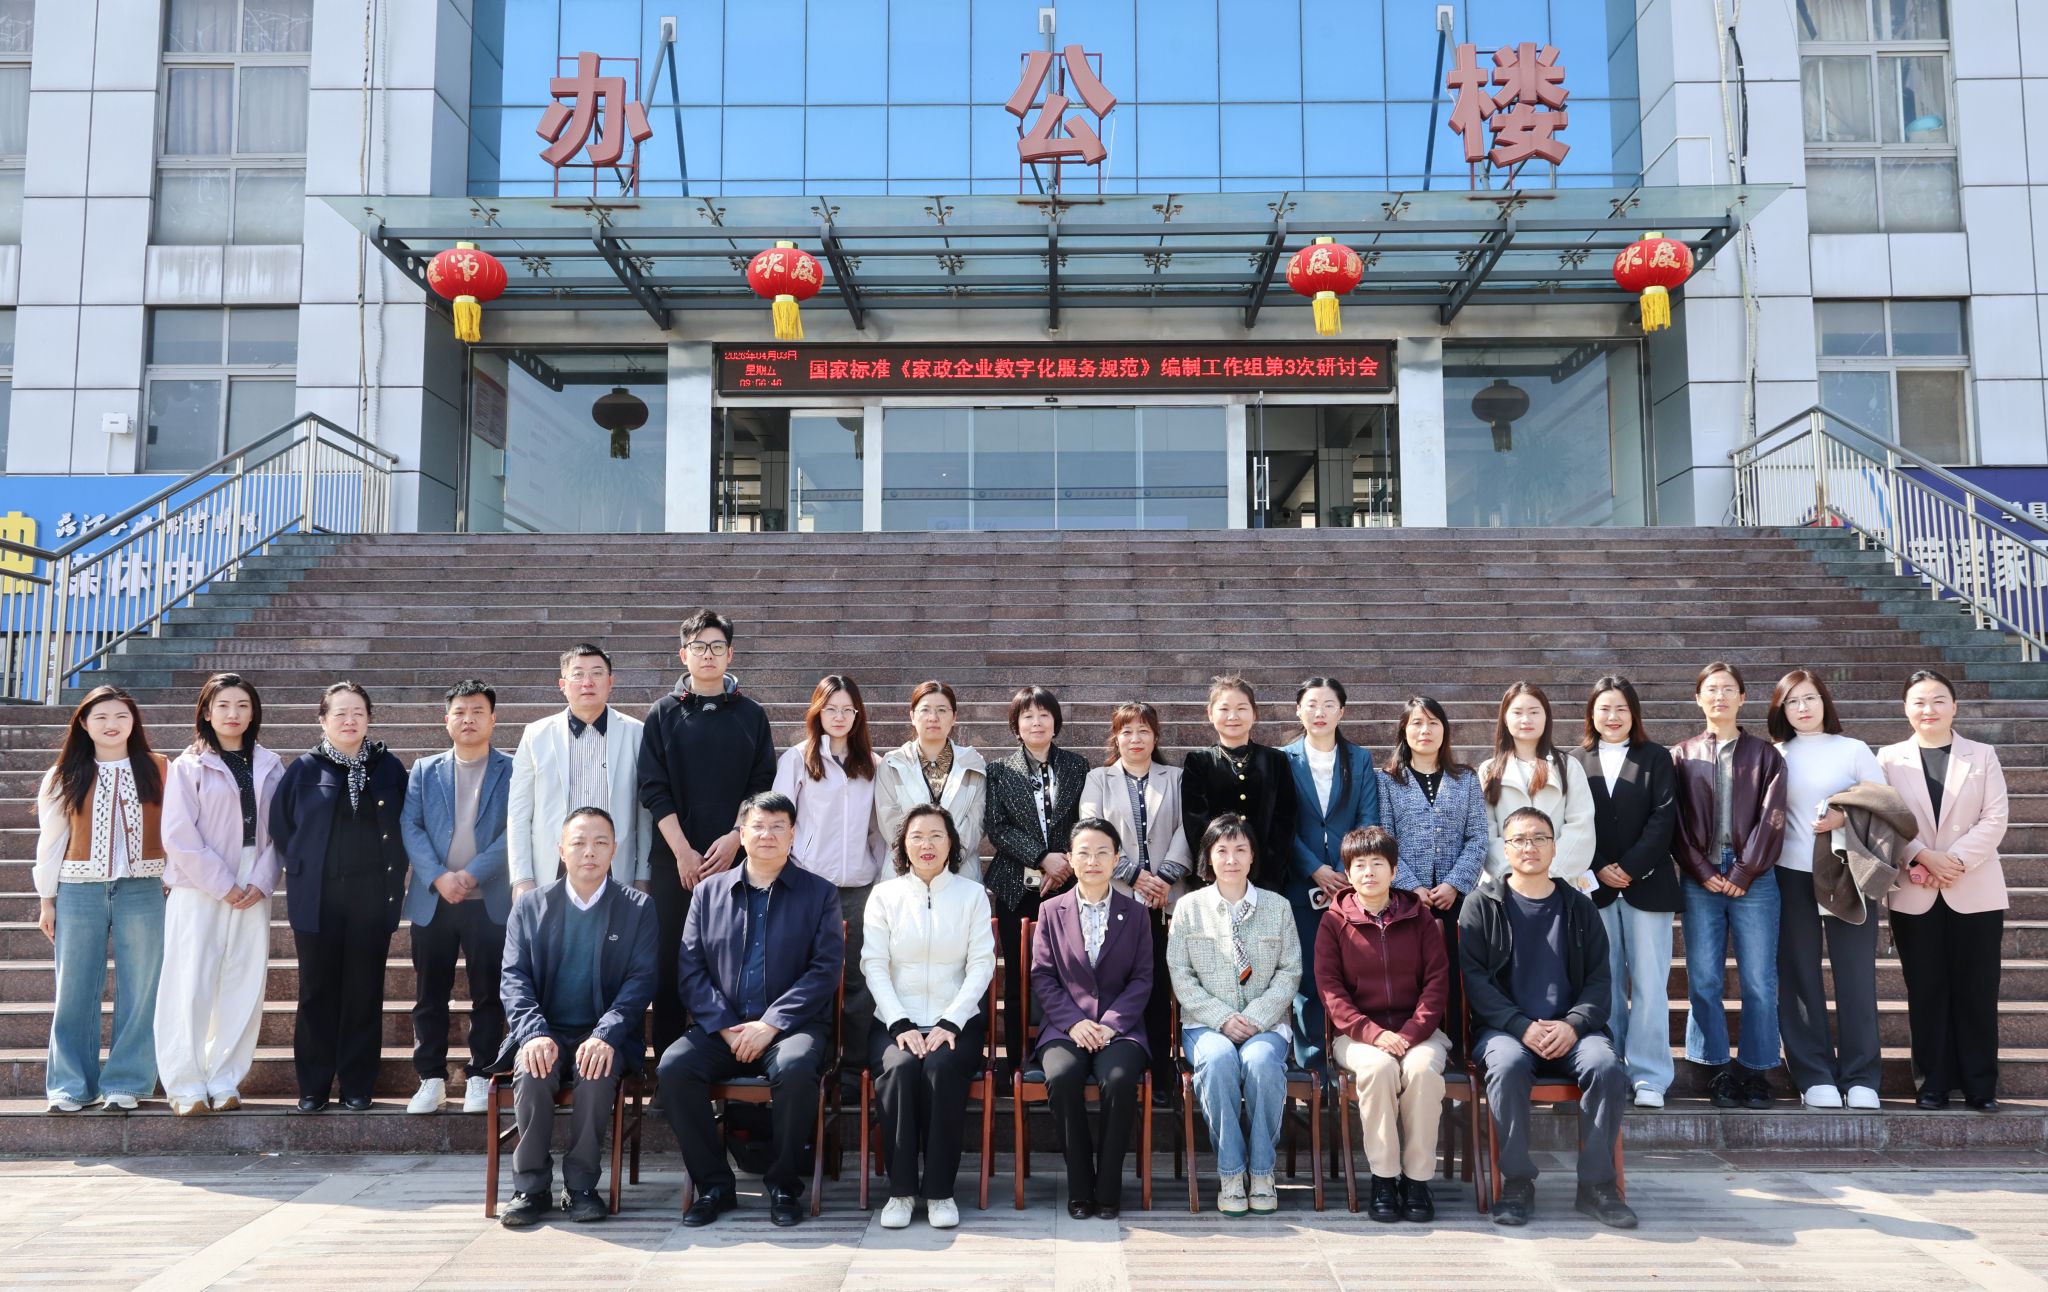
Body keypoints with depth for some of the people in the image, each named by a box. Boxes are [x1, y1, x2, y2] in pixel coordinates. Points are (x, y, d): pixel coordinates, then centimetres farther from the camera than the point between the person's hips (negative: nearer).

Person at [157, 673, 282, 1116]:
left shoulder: (270, 767, 9)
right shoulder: (188, 766, 0)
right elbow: (179, 835, -6)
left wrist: (261, 881, -7)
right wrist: (222, 885, -11)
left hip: (252, 892, 3)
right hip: (198, 891, -3)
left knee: (243, 987, 2)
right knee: (191, 985, -4)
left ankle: (224, 1079, 11)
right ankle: (185, 1084, 3)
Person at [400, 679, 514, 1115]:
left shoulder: (511, 772, 3)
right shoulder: (424, 771, 11)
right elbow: (410, 826, 1)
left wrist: (472, 874, -16)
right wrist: (438, 877, -14)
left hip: (490, 900, -2)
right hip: (432, 899, 2)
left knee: (489, 994, 3)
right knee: (429, 994, 7)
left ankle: (479, 1078, 13)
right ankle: (431, 1079, 16)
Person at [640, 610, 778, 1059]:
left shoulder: (751, 715, 9)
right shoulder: (664, 713, 7)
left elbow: (763, 787, 6)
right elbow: (653, 789, 1)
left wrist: (735, 837, -8)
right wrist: (683, 852, -8)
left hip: (735, 858, 0)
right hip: (673, 861, 0)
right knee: (670, 966, 1)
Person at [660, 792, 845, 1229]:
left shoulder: (819, 893, 8)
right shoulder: (709, 891, 14)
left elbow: (826, 968, -3)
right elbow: (690, 968, 6)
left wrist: (770, 1024, -13)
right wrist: (724, 1026, -9)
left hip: (792, 1025, -2)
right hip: (721, 1028, 3)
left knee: (794, 1068, -34)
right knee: (673, 1067, -25)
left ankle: (783, 1184, -13)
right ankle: (714, 1184, -8)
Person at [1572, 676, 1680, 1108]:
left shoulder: (1656, 757, 8)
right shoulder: (1576, 761, 10)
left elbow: (1663, 817, -1)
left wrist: (1630, 868, -10)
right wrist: (1599, 869, -8)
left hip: (1646, 885, -1)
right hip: (1594, 887, 1)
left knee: (1649, 985, -2)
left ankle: (1649, 1078, 3)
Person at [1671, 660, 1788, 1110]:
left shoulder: (1764, 755, 8)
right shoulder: (1682, 756, 10)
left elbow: (1771, 818, 0)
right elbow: (1677, 822, 5)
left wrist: (1744, 873, -8)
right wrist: (1704, 872, -6)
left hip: (1754, 878, -1)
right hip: (1700, 880, 1)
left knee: (1759, 981, -1)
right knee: (1703, 980, 0)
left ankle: (1756, 1072, 8)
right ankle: (1718, 1071, 8)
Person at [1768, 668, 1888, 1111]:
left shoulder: (1854, 750, 7)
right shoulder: (1773, 757, 9)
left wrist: (1845, 816, -14)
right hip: (1792, 877, 1)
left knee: (1856, 975, -2)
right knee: (1801, 977, 1)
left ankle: (1860, 1079, 5)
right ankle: (1815, 1077, 8)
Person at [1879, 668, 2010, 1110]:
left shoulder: (1982, 756, 7)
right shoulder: (1889, 758, 7)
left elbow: (1994, 820, -2)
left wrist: (1955, 860, -14)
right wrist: (1923, 857, -16)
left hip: (1975, 893, 0)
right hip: (1915, 896, 0)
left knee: (1976, 992, 2)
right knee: (1926, 993, 4)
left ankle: (1980, 1085, 10)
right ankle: (1932, 1083, 11)